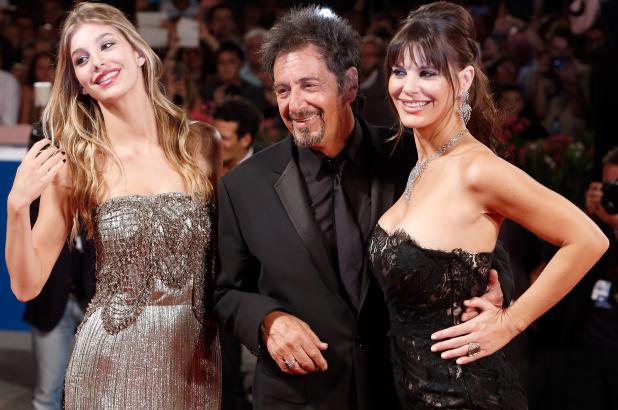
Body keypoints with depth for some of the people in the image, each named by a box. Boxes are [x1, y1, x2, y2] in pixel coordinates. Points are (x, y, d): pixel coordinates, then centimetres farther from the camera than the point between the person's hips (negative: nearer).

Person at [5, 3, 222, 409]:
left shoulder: (201, 144, -1)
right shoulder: (73, 164, -5)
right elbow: (27, 285, -4)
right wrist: (17, 204, -18)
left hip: (195, 356, 2)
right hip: (111, 358, -2)